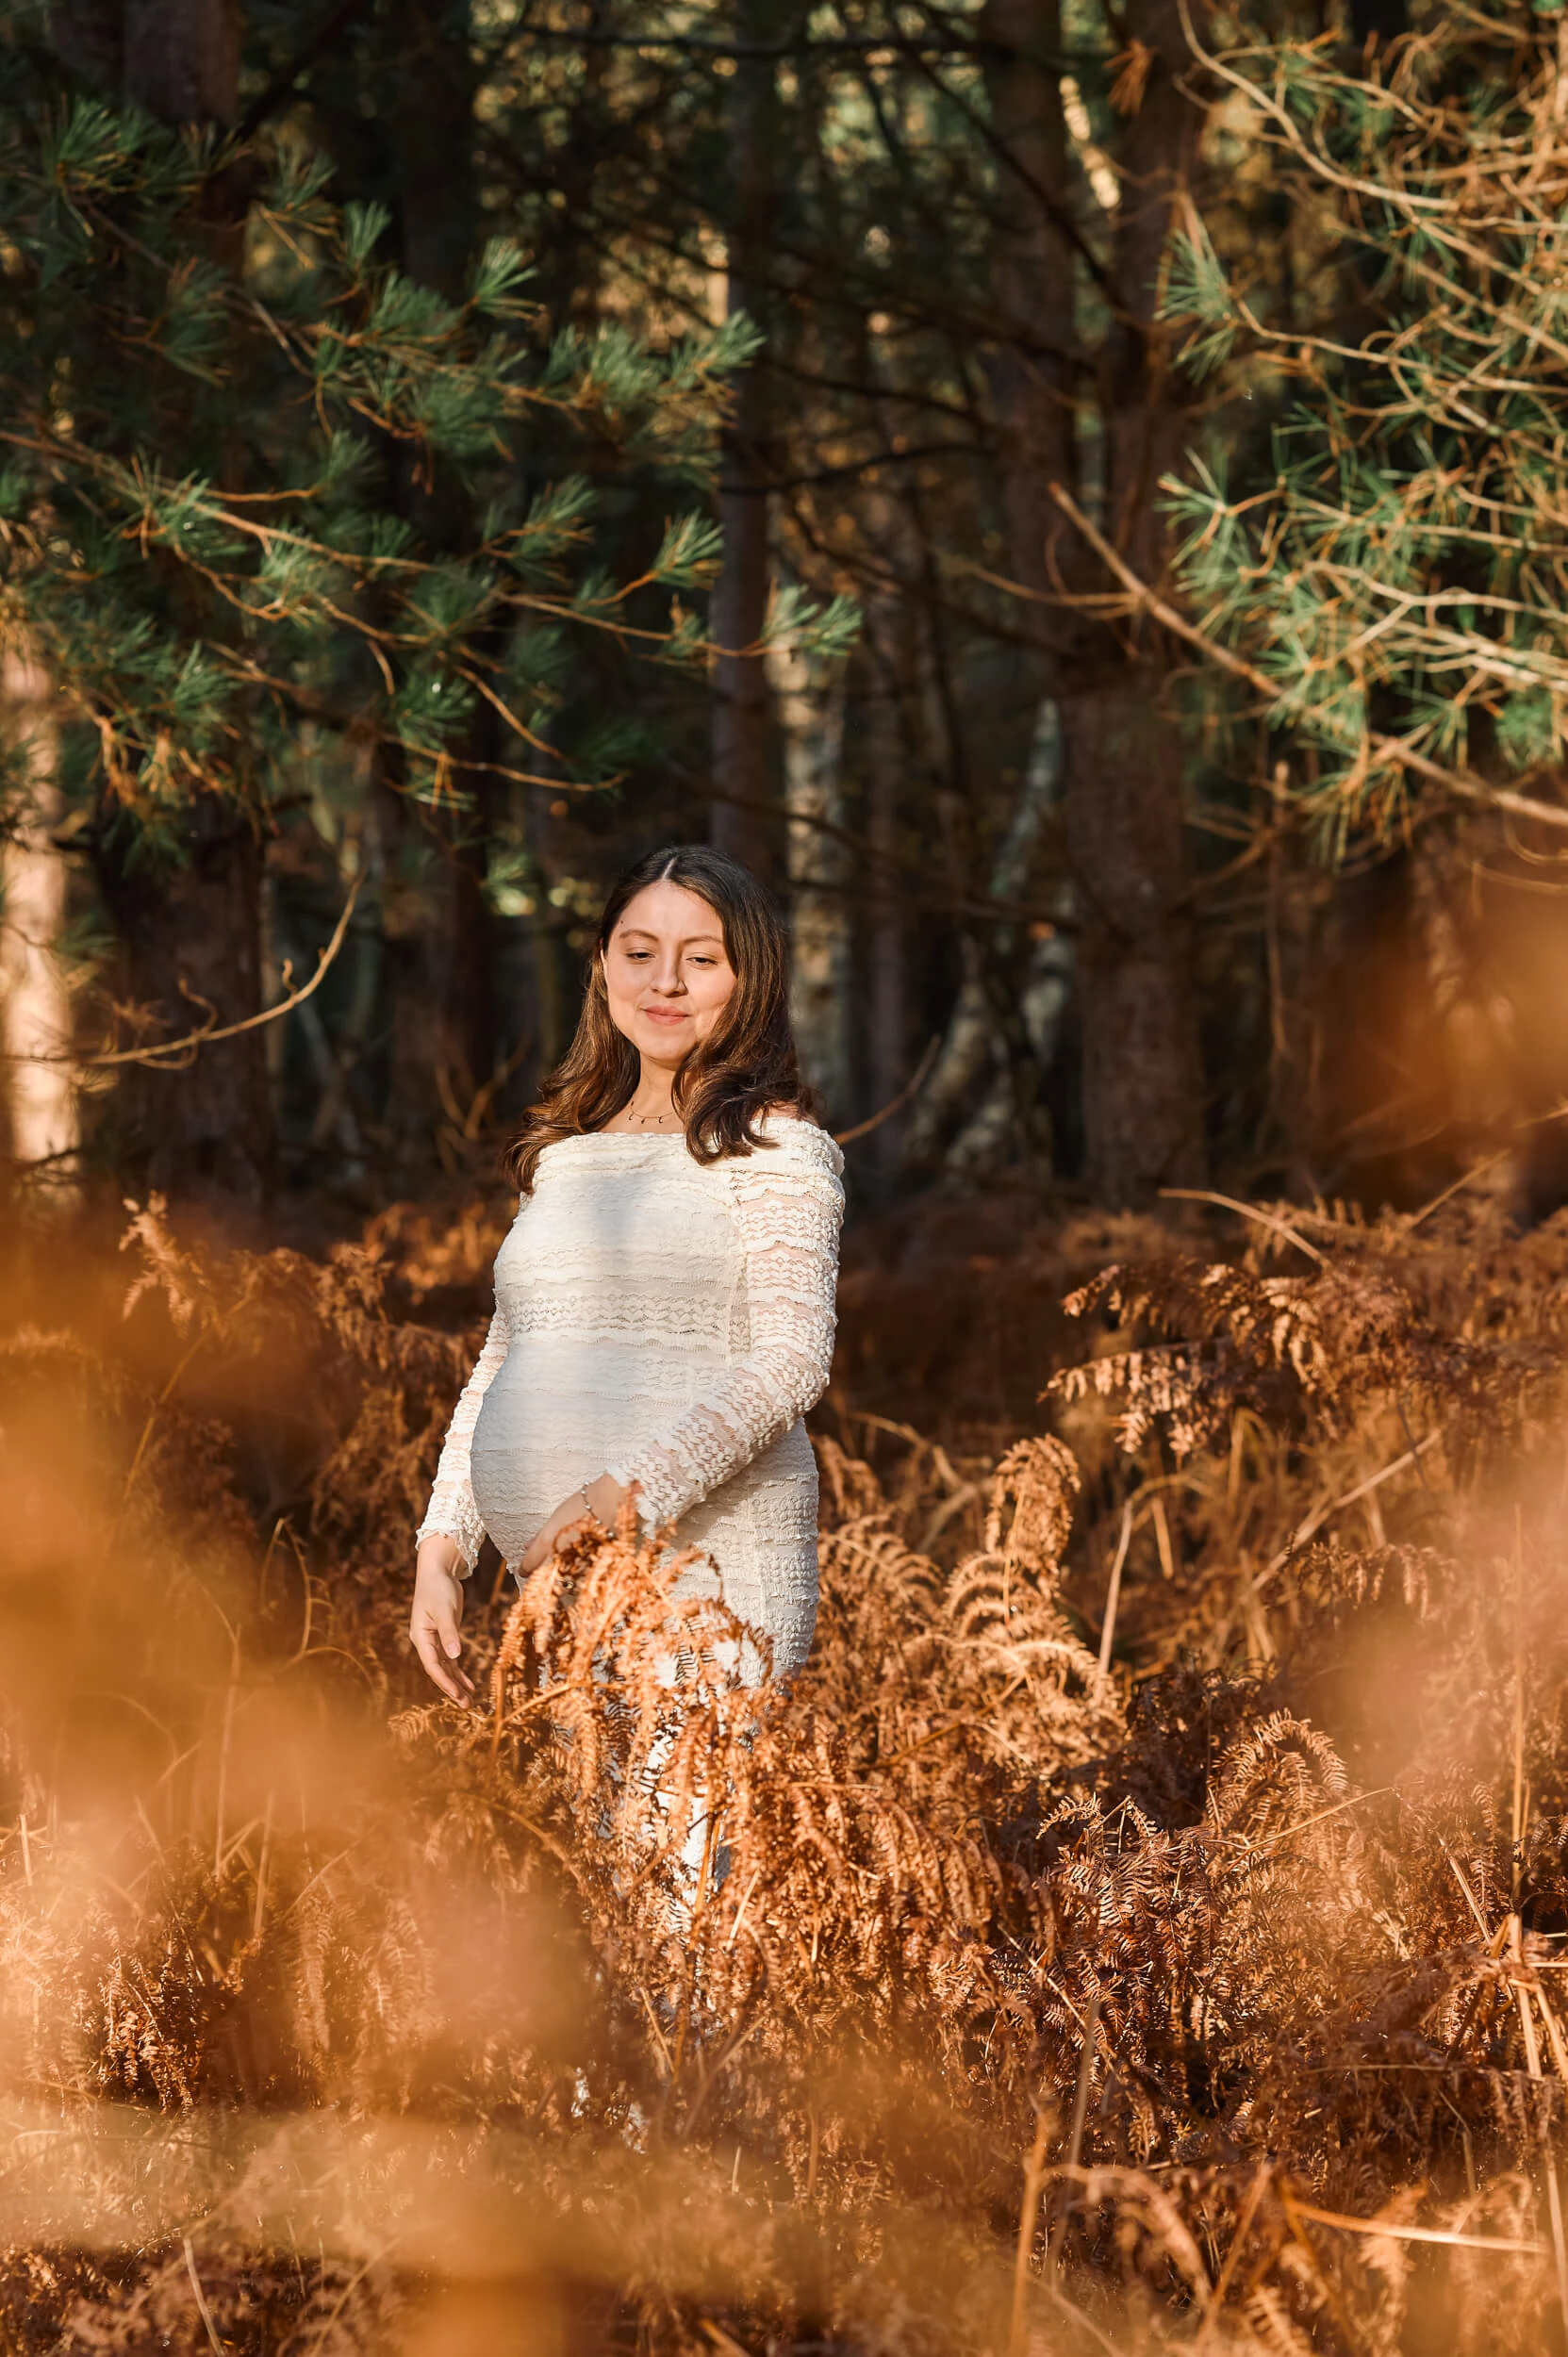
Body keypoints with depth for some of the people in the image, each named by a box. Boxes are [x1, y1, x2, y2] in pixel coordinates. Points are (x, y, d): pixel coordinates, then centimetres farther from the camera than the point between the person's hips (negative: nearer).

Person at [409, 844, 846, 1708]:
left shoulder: (773, 1148, -1)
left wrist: (624, 1493, -21)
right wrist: (442, 1545, 10)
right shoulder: (565, 1153, 18)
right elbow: (501, 1366, 21)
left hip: (709, 1580, -6)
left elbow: (791, 1362, -12)